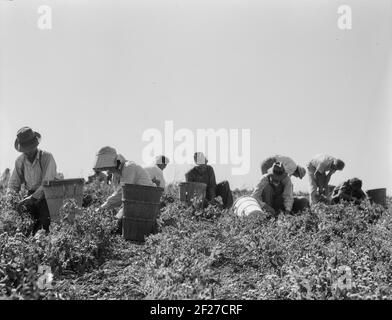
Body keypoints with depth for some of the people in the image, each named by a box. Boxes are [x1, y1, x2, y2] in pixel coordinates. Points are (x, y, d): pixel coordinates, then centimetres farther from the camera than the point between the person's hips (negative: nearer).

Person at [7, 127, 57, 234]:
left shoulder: (47, 157, -14)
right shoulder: (20, 161, 0)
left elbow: (48, 183, -20)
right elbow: (13, 184, 6)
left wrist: (33, 197, -29)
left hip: (47, 195, -4)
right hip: (31, 196, 4)